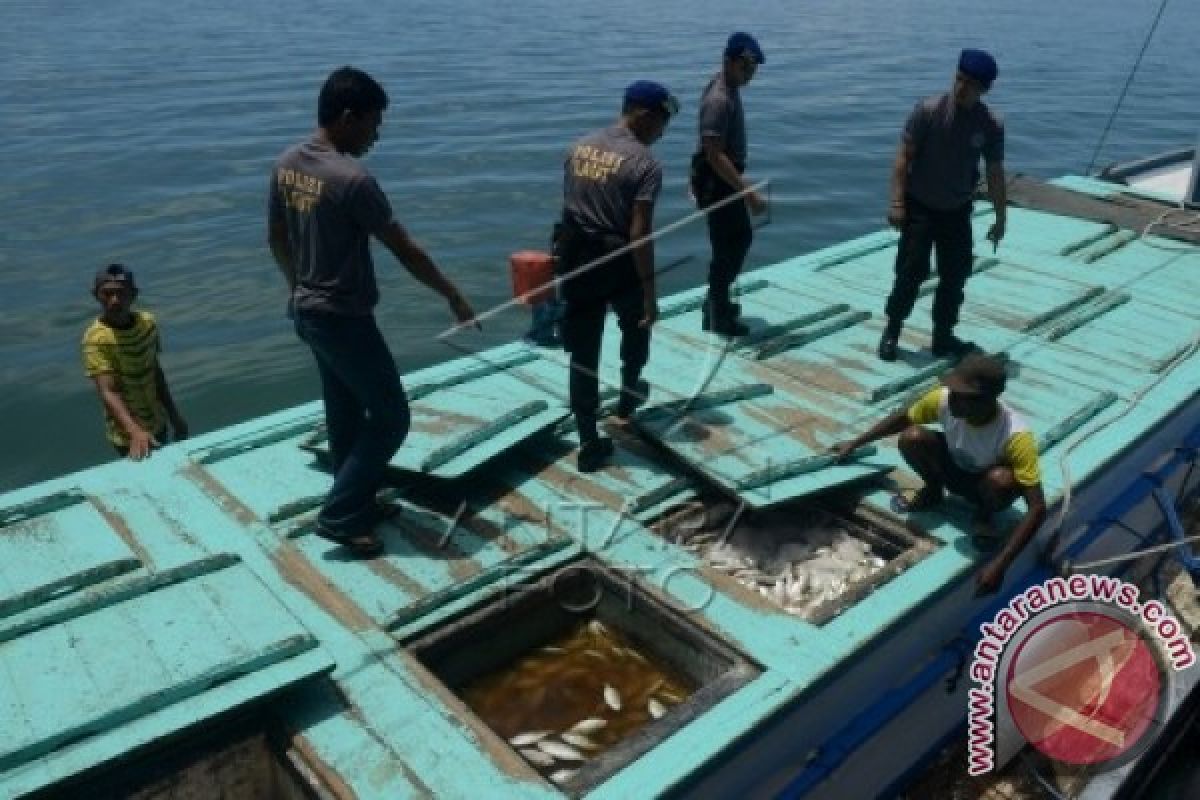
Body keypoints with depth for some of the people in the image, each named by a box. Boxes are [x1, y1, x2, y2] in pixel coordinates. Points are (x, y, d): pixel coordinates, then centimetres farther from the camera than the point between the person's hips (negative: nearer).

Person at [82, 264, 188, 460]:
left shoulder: (148, 322, -5)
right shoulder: (96, 339, -23)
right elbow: (108, 393, -31)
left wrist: (174, 415, 11)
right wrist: (135, 432, -46)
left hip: (157, 422, 6)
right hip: (128, 434, -6)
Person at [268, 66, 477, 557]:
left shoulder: (286, 164, 3)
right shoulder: (352, 179, -23)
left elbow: (276, 239, 14)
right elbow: (405, 250, -18)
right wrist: (453, 297, -7)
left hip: (307, 312, 9)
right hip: (344, 319, -9)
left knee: (344, 415, 19)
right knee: (391, 417, 3)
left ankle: (356, 506, 31)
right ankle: (339, 515, 7)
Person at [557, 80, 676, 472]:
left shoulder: (580, 147, 6)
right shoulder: (645, 163, -14)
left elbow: (568, 208, 10)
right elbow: (639, 234, -19)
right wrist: (650, 293, -15)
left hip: (577, 259, 5)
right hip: (618, 263, -5)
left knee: (583, 353, 7)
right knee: (637, 326, 27)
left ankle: (589, 444, 11)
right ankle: (628, 394, 48)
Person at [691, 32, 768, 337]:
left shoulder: (729, 88, 8)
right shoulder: (719, 99, -24)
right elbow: (715, 155, -30)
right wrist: (747, 192, -32)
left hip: (725, 178, 10)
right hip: (716, 182, -10)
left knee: (742, 238, 20)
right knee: (727, 247, -1)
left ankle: (718, 301, 33)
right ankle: (717, 316, 13)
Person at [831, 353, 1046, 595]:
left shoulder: (1016, 437, -38)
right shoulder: (944, 399, -27)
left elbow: (1038, 507, -38)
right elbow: (903, 418, -5)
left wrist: (1000, 564, -45)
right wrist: (855, 444, 1)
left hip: (989, 486, -3)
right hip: (955, 470, 3)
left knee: (1001, 479, -39)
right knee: (912, 438, -26)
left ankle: (984, 516, -2)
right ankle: (932, 492, 6)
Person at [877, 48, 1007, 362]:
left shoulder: (991, 125, -7)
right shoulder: (928, 110, -14)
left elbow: (995, 174, 1)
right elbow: (904, 156, -12)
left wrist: (1000, 219, 3)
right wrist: (897, 202, -18)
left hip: (958, 211, 3)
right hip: (920, 207, -3)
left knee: (955, 276, 7)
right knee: (910, 273, -4)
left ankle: (943, 336, 20)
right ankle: (892, 330, 13)